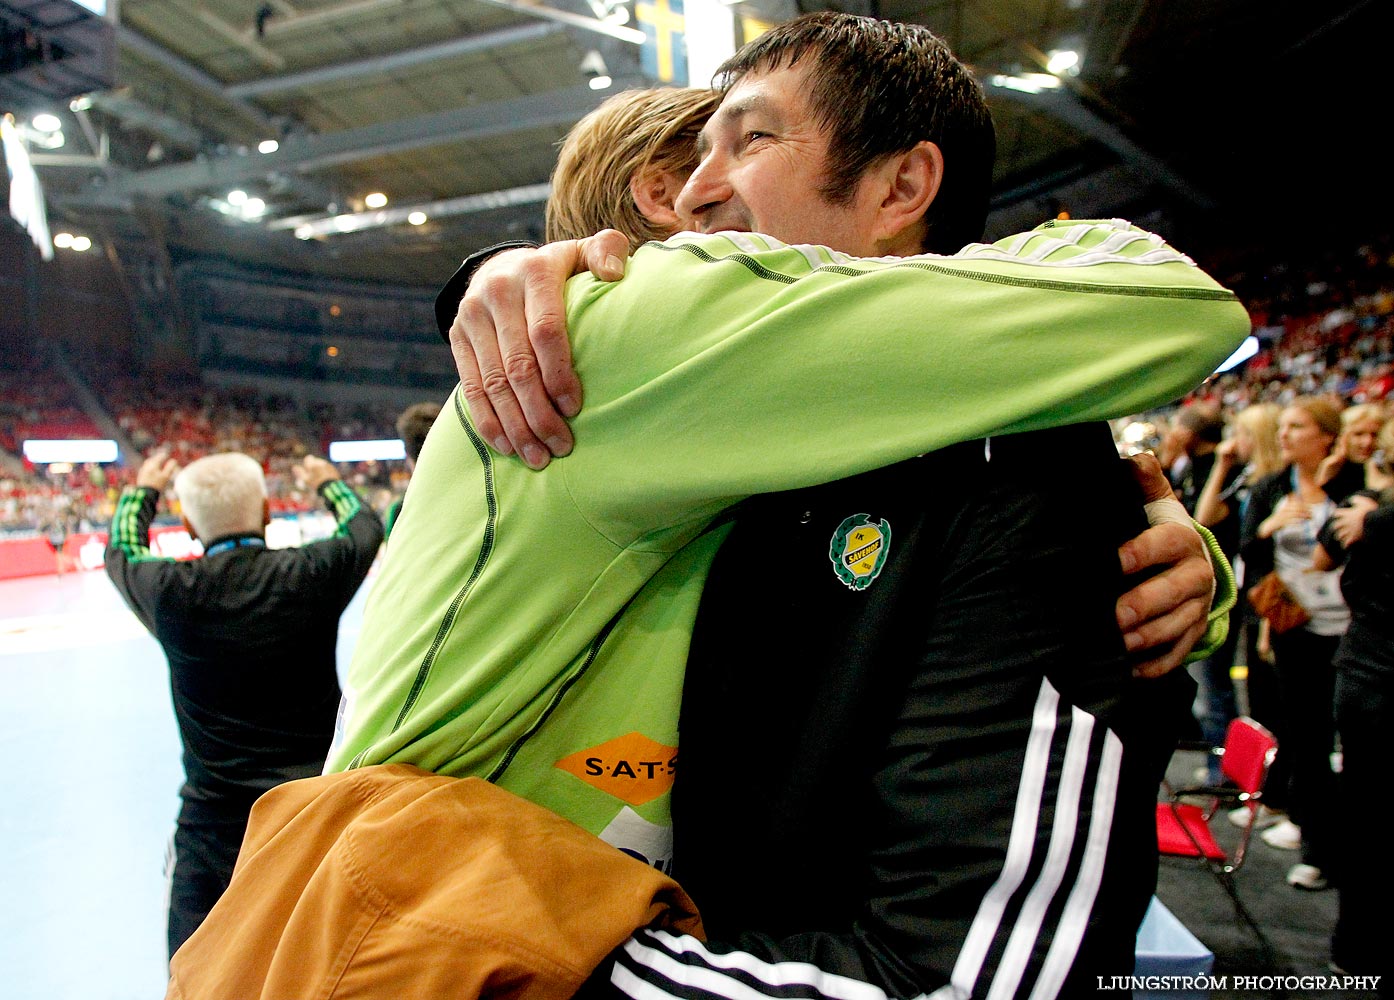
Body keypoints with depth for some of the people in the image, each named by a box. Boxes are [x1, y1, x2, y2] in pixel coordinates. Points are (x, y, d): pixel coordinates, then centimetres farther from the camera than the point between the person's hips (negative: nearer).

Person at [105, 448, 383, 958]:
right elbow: (366, 526, 10)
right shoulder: (312, 574, -13)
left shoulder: (172, 591, -10)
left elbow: (122, 550, 15)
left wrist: (144, 490, 35)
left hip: (212, 819, 0)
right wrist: (328, 482, 31)